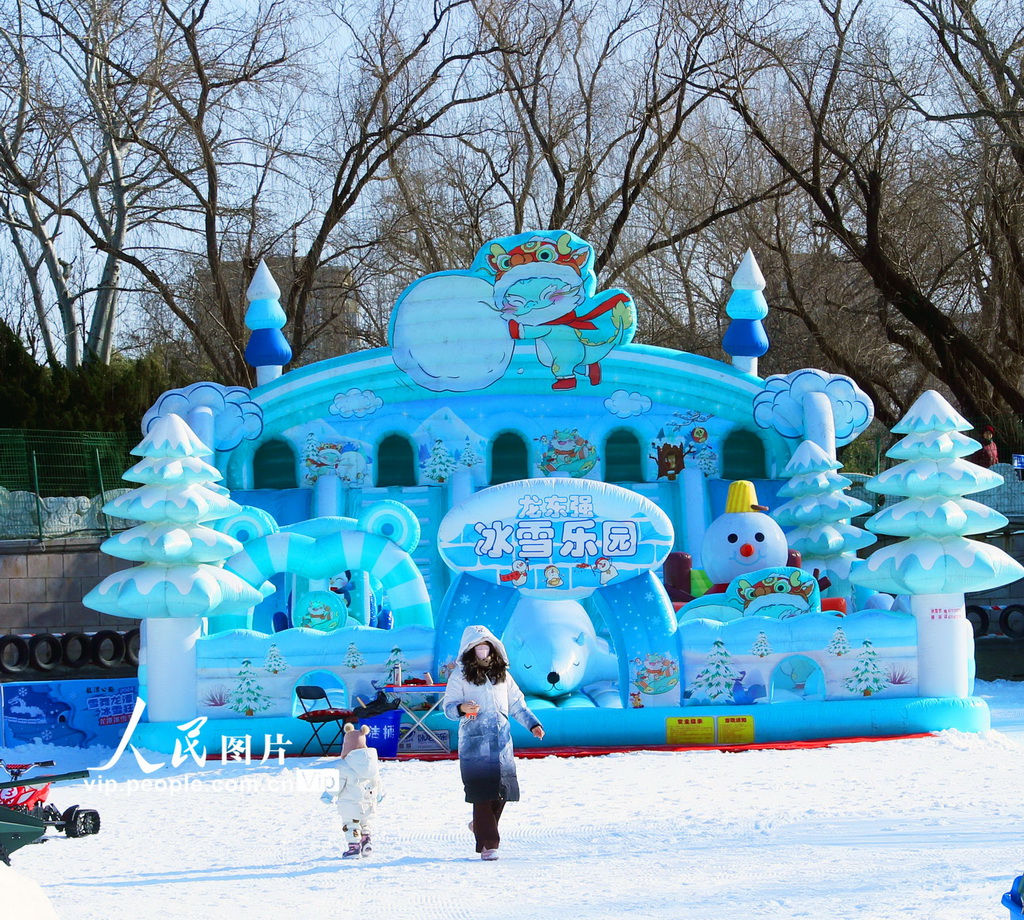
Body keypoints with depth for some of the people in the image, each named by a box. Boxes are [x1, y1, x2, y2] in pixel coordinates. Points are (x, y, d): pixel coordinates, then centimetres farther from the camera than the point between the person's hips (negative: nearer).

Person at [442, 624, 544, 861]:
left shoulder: (501, 673, 16)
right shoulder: (461, 675, 3)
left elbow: (516, 703, 22)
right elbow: (447, 706, 0)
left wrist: (532, 723, 12)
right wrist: (461, 708, -22)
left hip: (501, 742, 5)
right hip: (474, 742, -5)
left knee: (502, 790, 1)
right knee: (482, 792, -11)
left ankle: (480, 825, 27)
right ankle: (488, 843, -8)